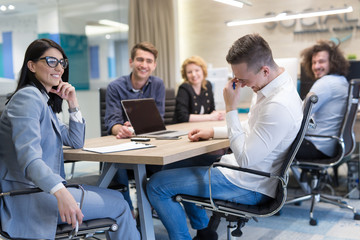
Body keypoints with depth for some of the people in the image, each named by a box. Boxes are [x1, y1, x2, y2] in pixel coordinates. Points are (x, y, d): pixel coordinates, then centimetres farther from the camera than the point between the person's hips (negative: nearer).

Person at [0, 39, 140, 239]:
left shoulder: (45, 100, 16)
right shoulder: (28, 97, -14)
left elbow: (76, 142, 17)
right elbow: (29, 158, -28)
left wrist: (73, 103, 5)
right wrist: (61, 193, -42)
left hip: (45, 188, 10)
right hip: (28, 198, -10)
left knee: (117, 197, 11)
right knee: (119, 206, -9)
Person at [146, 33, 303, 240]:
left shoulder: (278, 106, -31)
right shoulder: (279, 84, 1)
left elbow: (245, 159, -27)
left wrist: (231, 108, -25)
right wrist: (213, 132, 9)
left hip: (249, 186, -10)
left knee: (157, 184, -8)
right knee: (183, 163, 28)